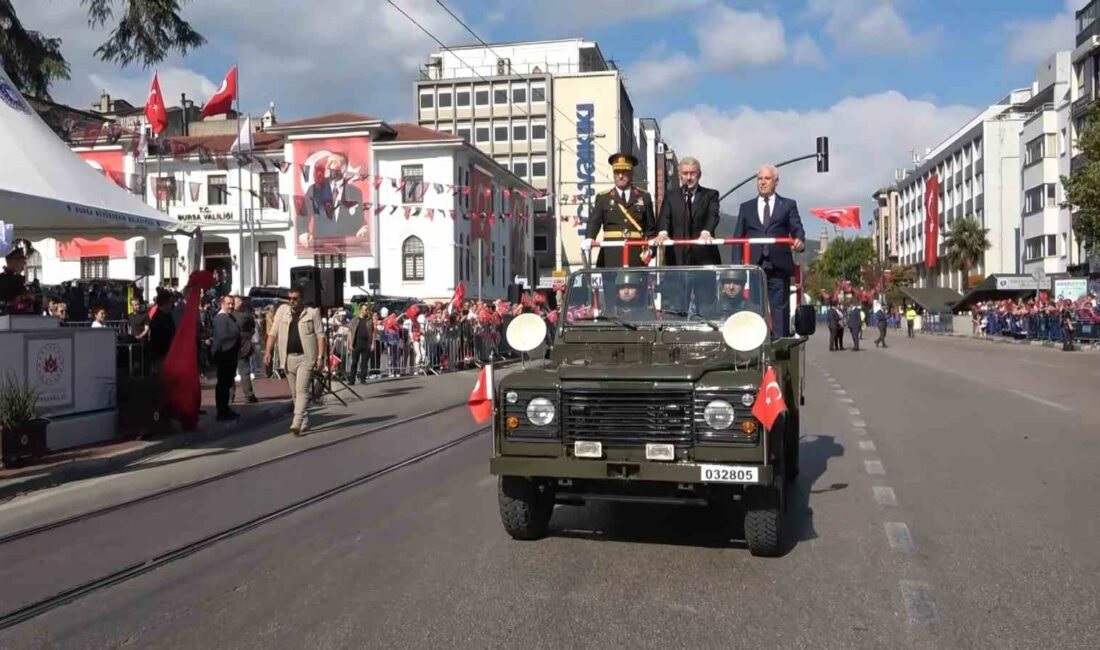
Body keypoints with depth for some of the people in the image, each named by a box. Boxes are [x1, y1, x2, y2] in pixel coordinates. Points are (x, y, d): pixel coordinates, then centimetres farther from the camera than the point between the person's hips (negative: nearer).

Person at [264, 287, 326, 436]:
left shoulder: (312, 313, 0)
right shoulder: (282, 311, 9)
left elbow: (320, 335, -3)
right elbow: (273, 333, 10)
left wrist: (320, 357, -10)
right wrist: (268, 351, 0)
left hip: (306, 358, -4)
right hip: (288, 358, 5)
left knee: (302, 390, -13)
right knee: (294, 393, 11)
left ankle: (296, 423, -19)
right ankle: (303, 422, 21)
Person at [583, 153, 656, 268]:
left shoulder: (644, 197, 13)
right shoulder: (603, 198, 11)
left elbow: (651, 227, 12)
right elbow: (594, 222, -3)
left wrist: (649, 248, -2)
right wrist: (589, 239, -22)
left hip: (636, 254, 1)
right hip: (612, 254, -1)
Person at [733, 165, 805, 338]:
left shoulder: (788, 205, 13)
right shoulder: (746, 207, 17)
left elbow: (797, 229, 2)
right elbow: (738, 238, 12)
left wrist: (799, 240, -22)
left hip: (779, 265, -1)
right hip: (754, 265, 1)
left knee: (780, 307, -2)